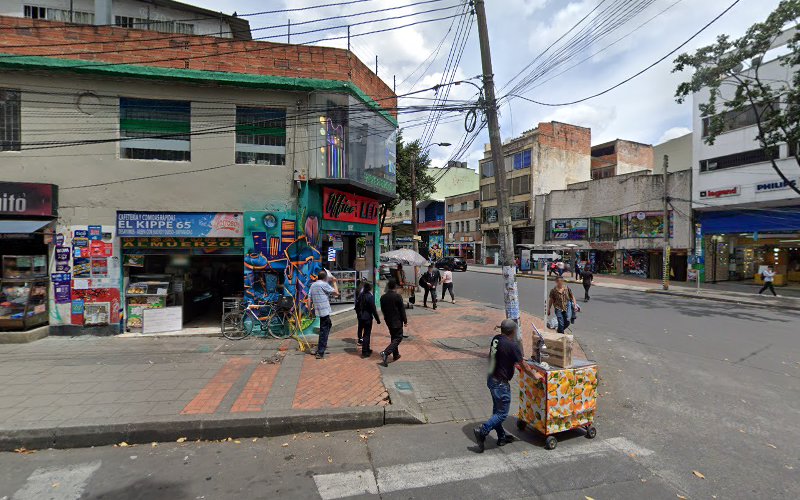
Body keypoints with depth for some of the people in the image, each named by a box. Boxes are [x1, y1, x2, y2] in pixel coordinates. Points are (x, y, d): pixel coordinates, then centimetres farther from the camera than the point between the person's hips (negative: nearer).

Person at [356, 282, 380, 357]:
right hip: (368, 318, -7)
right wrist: (378, 319, -10)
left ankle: (367, 349, 29)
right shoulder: (370, 296, -16)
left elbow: (357, 307, 12)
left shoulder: (360, 295, 5)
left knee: (366, 333, 18)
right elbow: (373, 309, -16)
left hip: (361, 317, 7)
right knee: (366, 334, 0)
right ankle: (365, 352, 3)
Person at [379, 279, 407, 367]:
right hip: (397, 321, -6)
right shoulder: (398, 296, -17)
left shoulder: (383, 297, -1)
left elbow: (382, 309, 8)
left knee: (394, 337, 20)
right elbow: (402, 310, -12)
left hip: (388, 321, 6)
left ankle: (396, 354, 27)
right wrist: (405, 321, -3)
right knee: (398, 338, 0)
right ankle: (386, 353, -15)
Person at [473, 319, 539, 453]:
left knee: (497, 409, 19)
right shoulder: (512, 345, -21)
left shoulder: (496, 339, 1)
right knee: (502, 413, 4)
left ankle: (502, 436, 32)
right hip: (501, 383, -8)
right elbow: (523, 365, -9)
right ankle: (482, 432, 0)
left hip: (491, 379, 9)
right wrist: (534, 374, 8)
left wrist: (514, 364, 30)